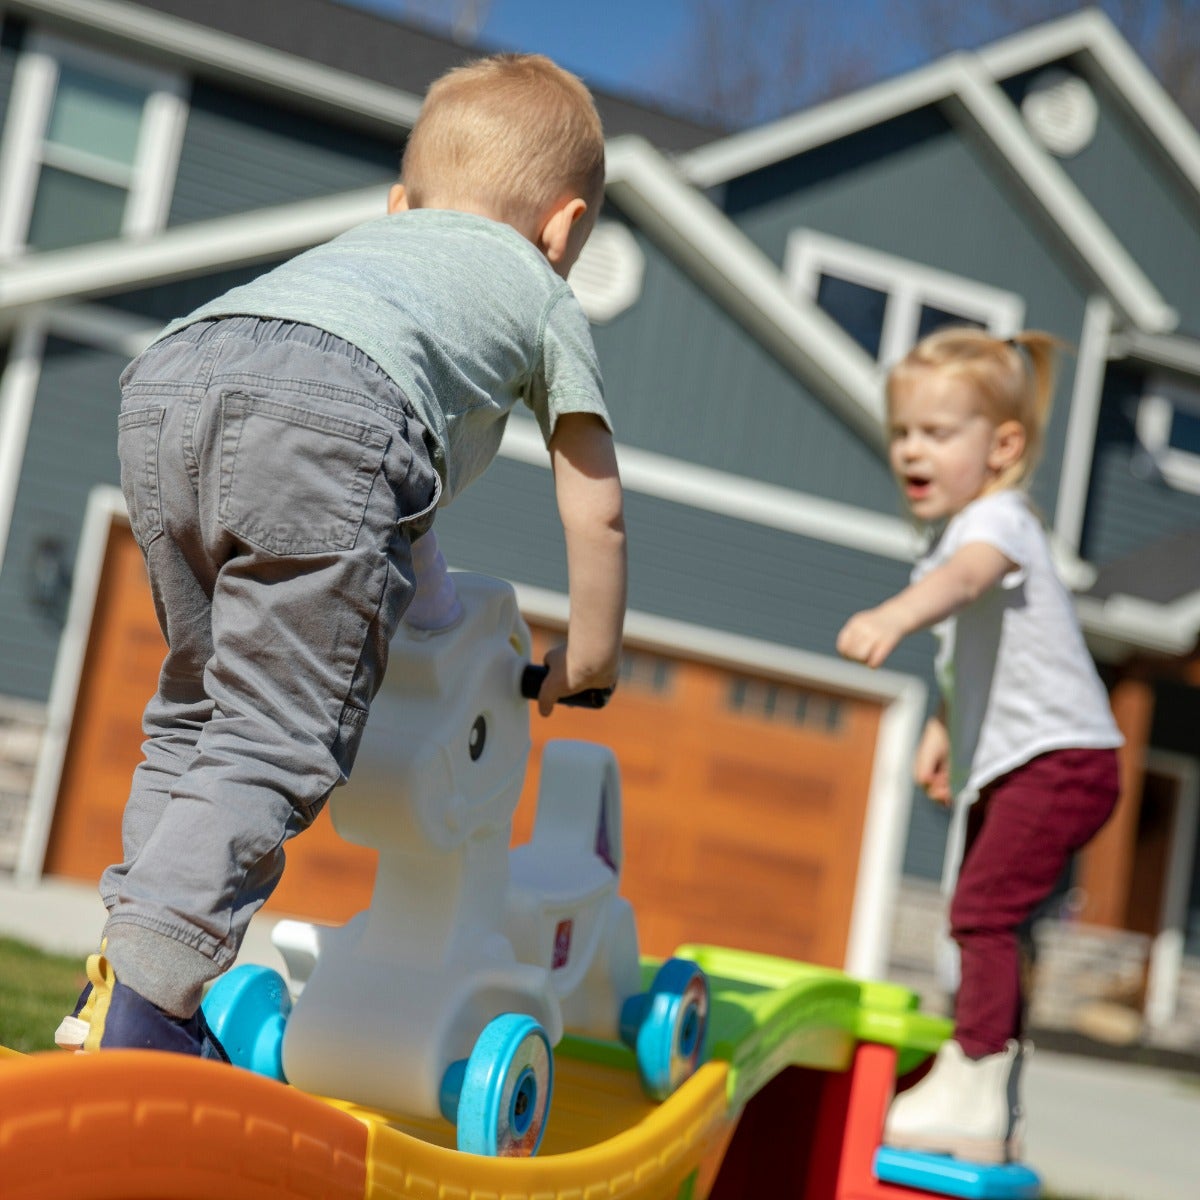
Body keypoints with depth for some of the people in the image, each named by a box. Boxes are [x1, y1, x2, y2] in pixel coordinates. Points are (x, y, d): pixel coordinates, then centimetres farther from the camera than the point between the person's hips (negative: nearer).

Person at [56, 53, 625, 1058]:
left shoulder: (363, 239, 45)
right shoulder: (544, 297, 31)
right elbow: (595, 512, 29)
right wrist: (588, 659, 44)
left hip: (167, 377, 6)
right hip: (332, 411, -6)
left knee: (195, 709, 20)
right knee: (272, 748, -4)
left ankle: (132, 981, 18)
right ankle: (140, 1014, -14)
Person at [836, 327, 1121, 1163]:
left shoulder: (998, 519, -15)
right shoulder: (956, 530, 14)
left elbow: (966, 577, -40)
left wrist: (893, 617, -58)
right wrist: (944, 728, 17)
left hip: (1060, 756, -10)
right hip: (1008, 760, 10)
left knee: (982, 912, -17)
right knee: (987, 922, 14)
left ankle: (969, 1090, -13)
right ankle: (995, 1113, 23)